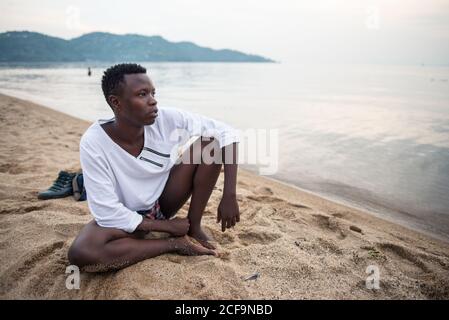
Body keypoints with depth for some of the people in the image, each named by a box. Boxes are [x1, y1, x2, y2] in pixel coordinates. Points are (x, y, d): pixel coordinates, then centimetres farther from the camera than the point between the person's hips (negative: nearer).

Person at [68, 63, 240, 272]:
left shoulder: (166, 120, -22)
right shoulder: (93, 143, -26)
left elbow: (226, 132, -18)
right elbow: (108, 213, -24)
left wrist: (229, 196, -23)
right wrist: (169, 227, -19)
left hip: (163, 202, 2)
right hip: (127, 218, -2)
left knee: (212, 141, -17)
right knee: (80, 253, -33)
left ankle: (193, 227, -6)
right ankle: (175, 244, -16)